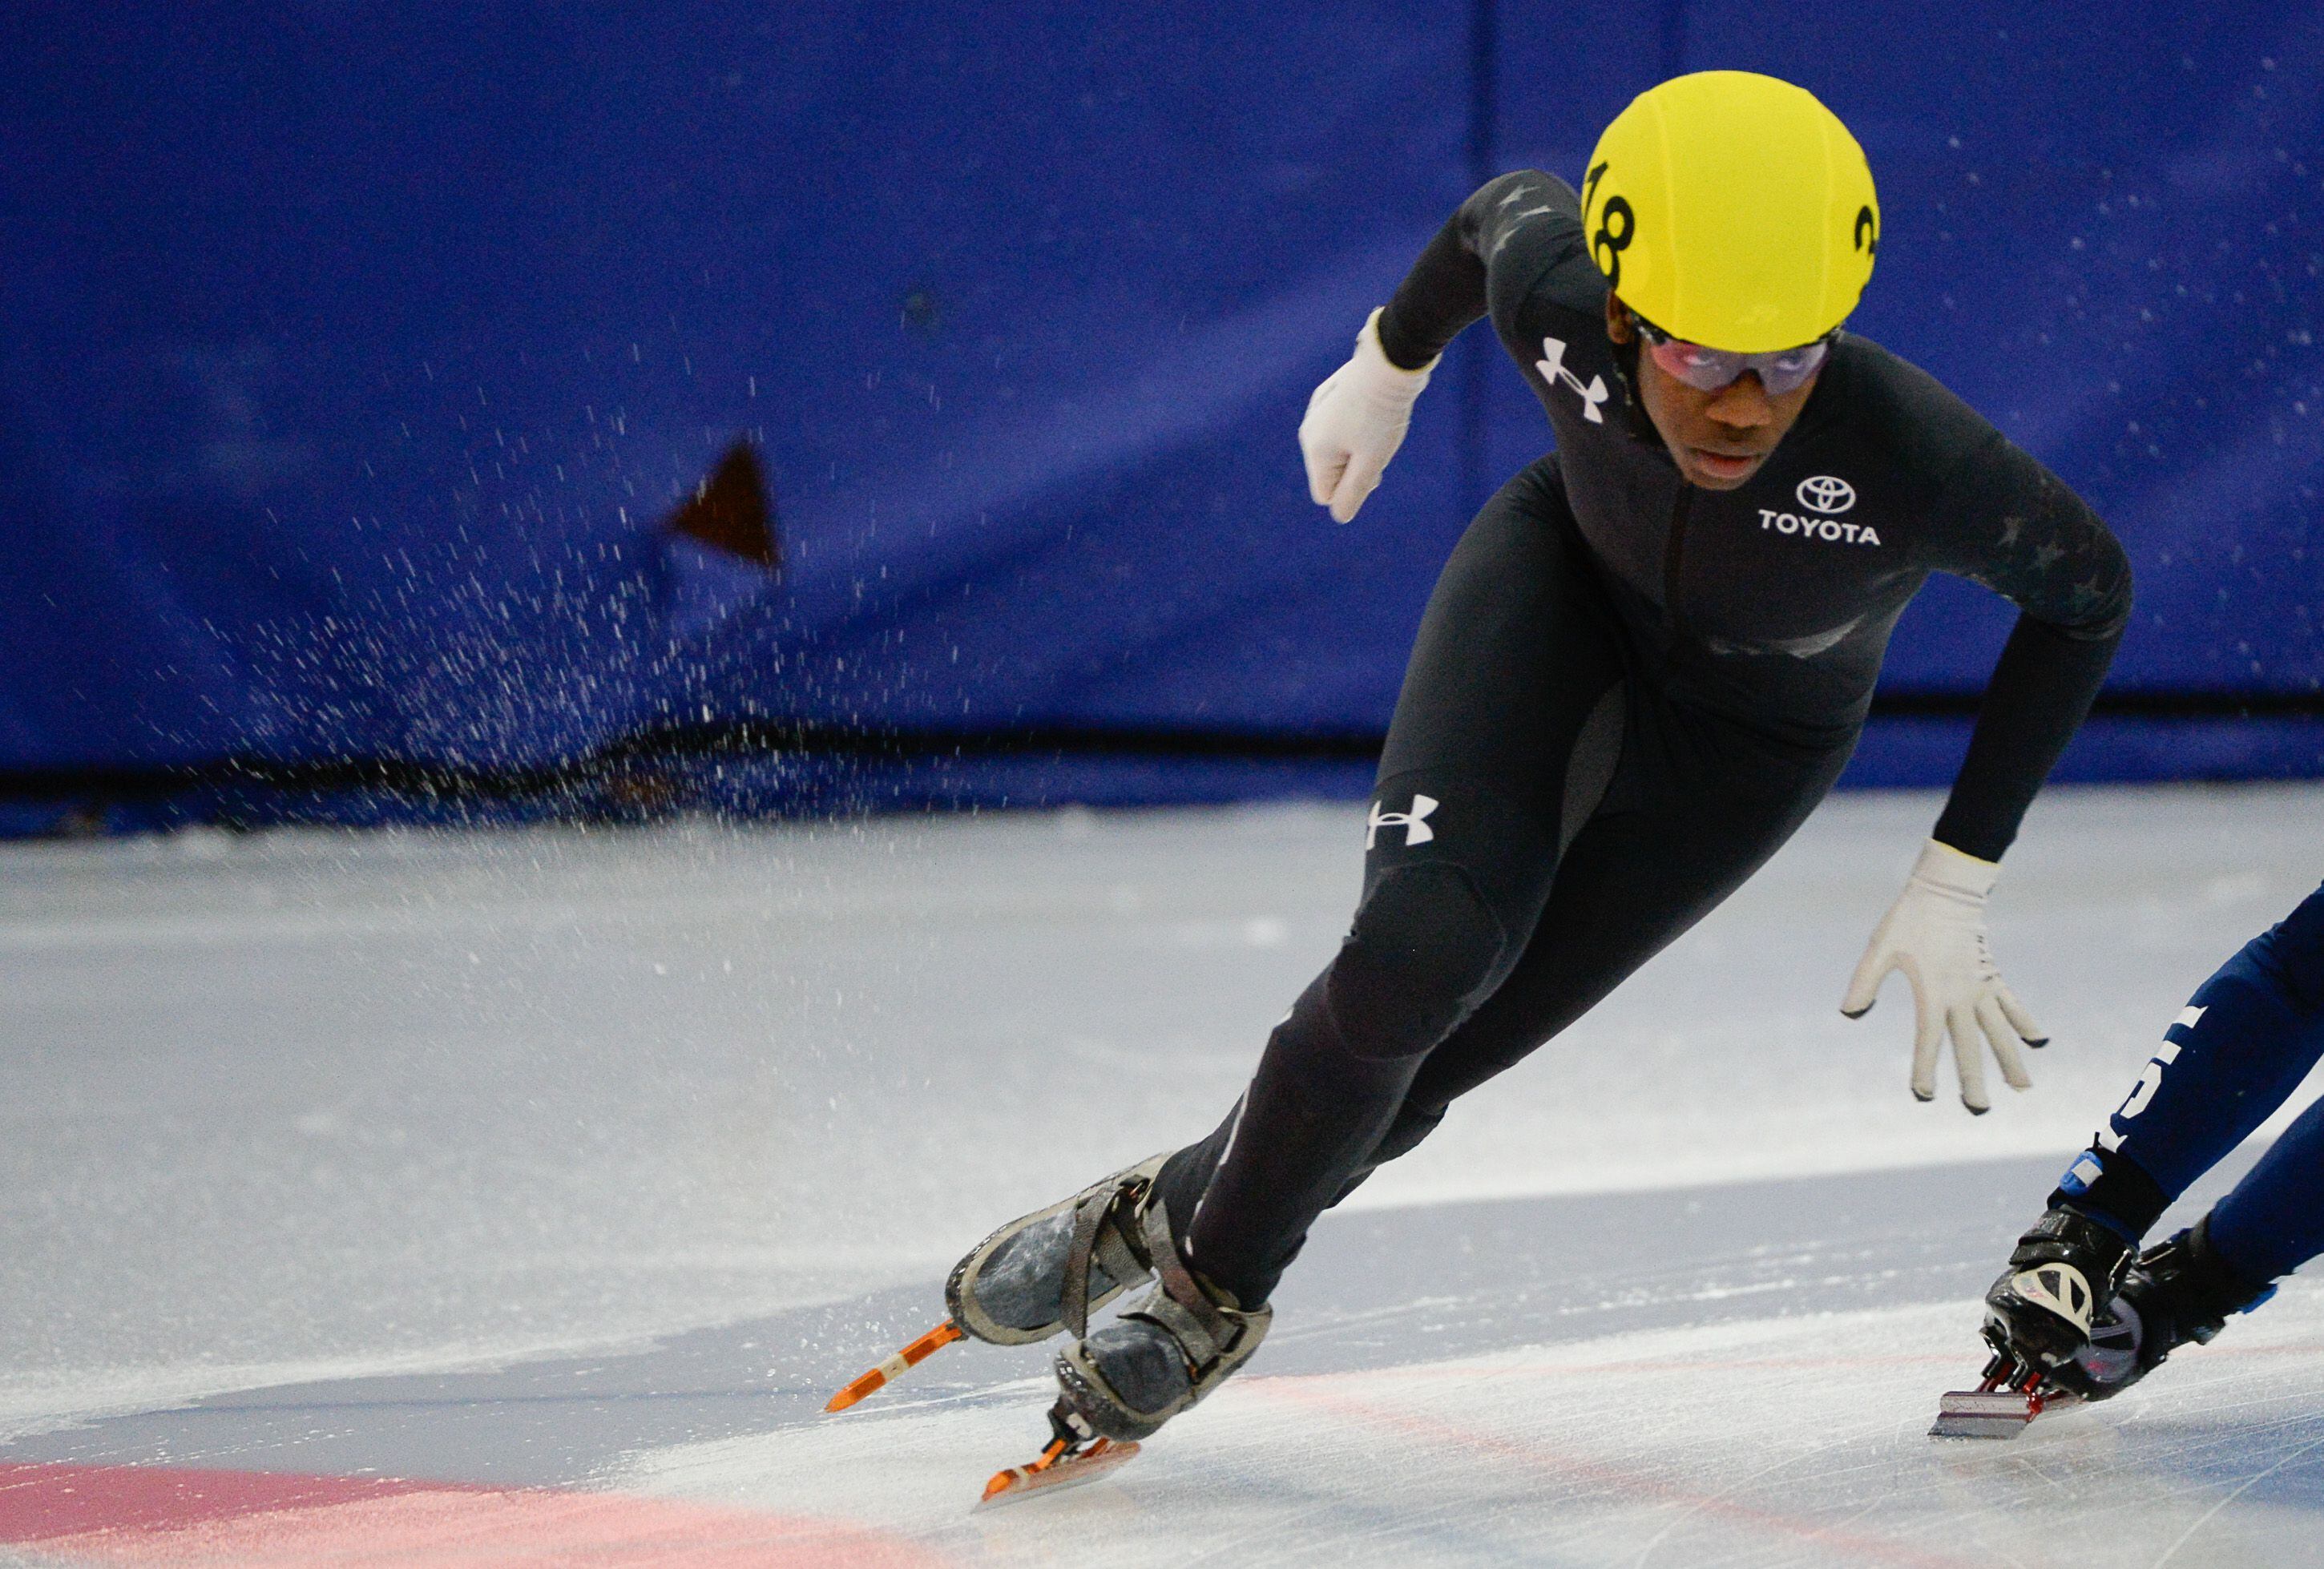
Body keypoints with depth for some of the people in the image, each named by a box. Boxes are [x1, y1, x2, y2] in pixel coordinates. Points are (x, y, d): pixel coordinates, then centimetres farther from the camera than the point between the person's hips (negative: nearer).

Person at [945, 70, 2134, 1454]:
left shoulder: (1906, 452, -41)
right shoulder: (1553, 294, -33)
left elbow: (2088, 589, -21)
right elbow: (1509, 209, -7)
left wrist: (1954, 889, -18)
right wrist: (1389, 366, 12)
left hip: (1749, 739, -1)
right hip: (1562, 579, 1)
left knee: (1437, 1045, -6)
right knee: (1420, 953, -22)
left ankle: (1204, 1256, 23)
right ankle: (1193, 1258, 4)